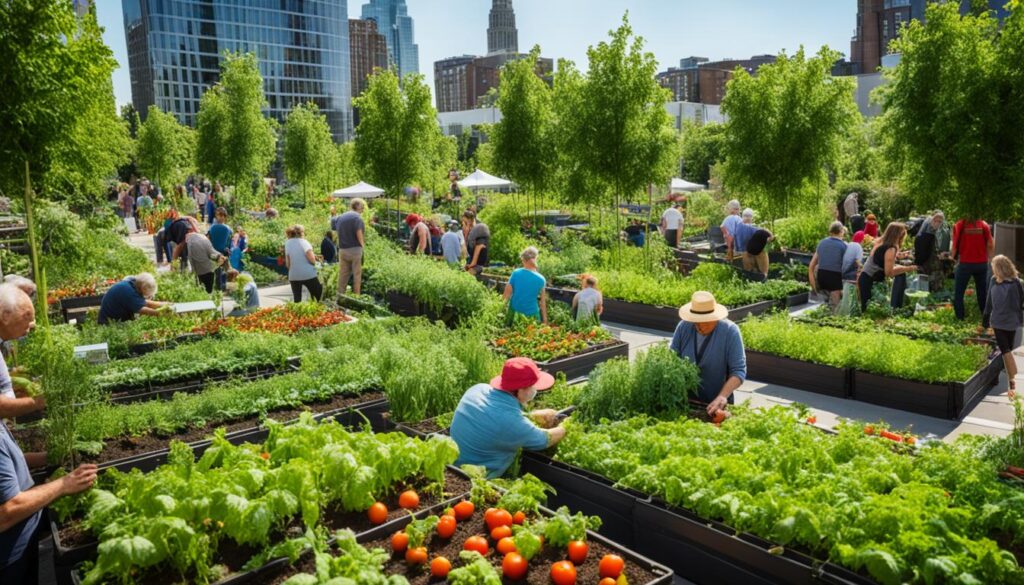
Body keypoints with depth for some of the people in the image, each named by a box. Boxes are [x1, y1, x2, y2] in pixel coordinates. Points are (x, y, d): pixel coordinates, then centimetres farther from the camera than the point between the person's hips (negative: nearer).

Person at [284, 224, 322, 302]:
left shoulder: (288, 243, 8)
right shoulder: (303, 242, -5)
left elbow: (287, 264, 8)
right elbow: (312, 259, -15)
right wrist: (314, 257, 7)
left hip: (293, 276, 4)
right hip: (308, 274, -4)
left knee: (297, 301, 8)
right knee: (319, 297, 9)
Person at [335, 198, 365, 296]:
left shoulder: (340, 217, 13)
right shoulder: (357, 217, -9)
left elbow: (337, 233, 13)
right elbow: (359, 233, -18)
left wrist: (341, 245, 16)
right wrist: (362, 244, -6)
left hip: (342, 249, 6)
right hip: (355, 249, -6)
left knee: (342, 274, 11)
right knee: (357, 274, 2)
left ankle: (340, 295, 13)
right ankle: (356, 295, 4)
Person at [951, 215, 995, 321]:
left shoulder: (959, 225, -6)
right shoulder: (984, 225, 1)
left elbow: (955, 246, -7)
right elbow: (991, 246, -1)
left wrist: (953, 257, 11)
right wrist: (987, 258, 14)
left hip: (965, 263, -3)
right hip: (982, 264, 3)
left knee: (958, 294, 7)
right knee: (983, 294, 14)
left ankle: (960, 320, 5)